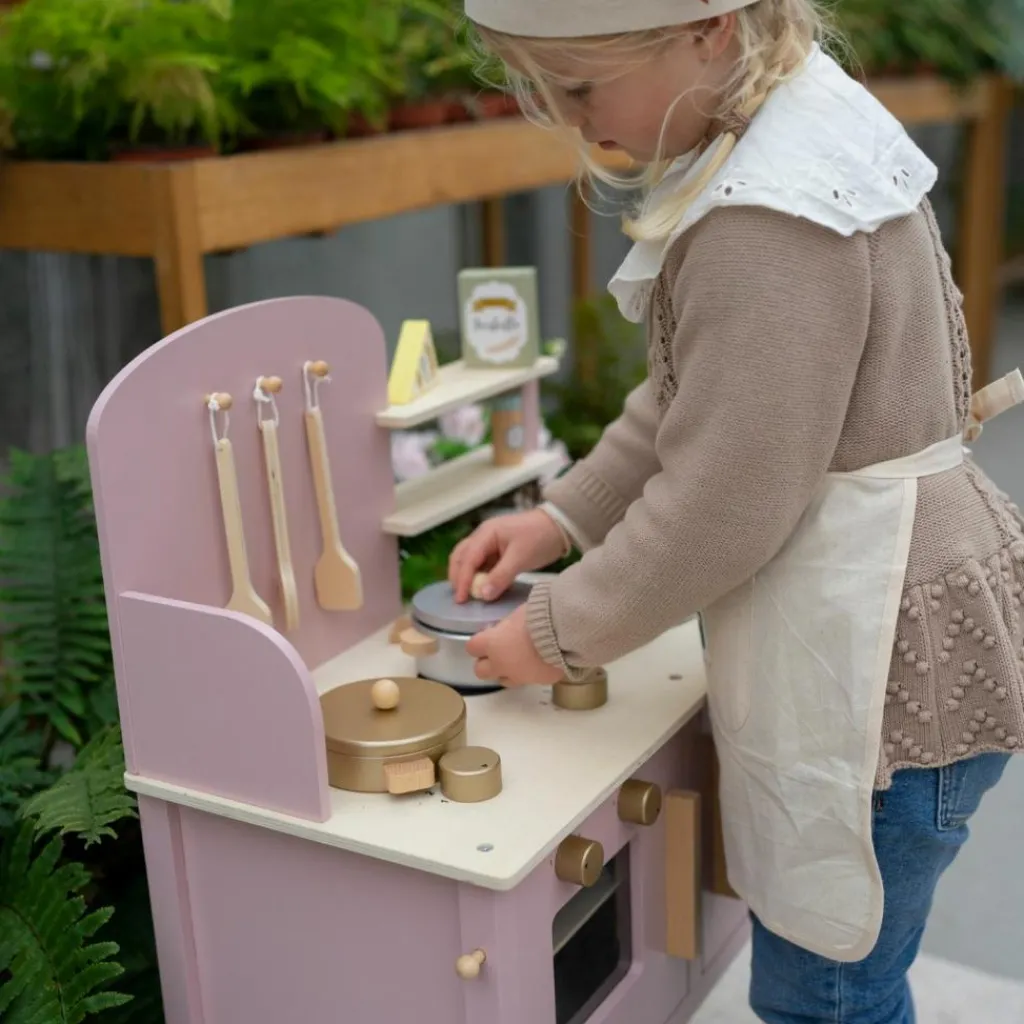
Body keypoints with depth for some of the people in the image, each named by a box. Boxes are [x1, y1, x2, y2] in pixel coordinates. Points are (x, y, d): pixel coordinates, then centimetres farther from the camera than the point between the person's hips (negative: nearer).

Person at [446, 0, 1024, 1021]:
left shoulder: (770, 226, -27)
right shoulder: (801, 129, 5)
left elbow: (719, 508, -22)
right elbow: (693, 395, 13)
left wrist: (561, 632, -7)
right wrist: (563, 514, 7)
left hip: (879, 670, -9)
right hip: (855, 639, 10)